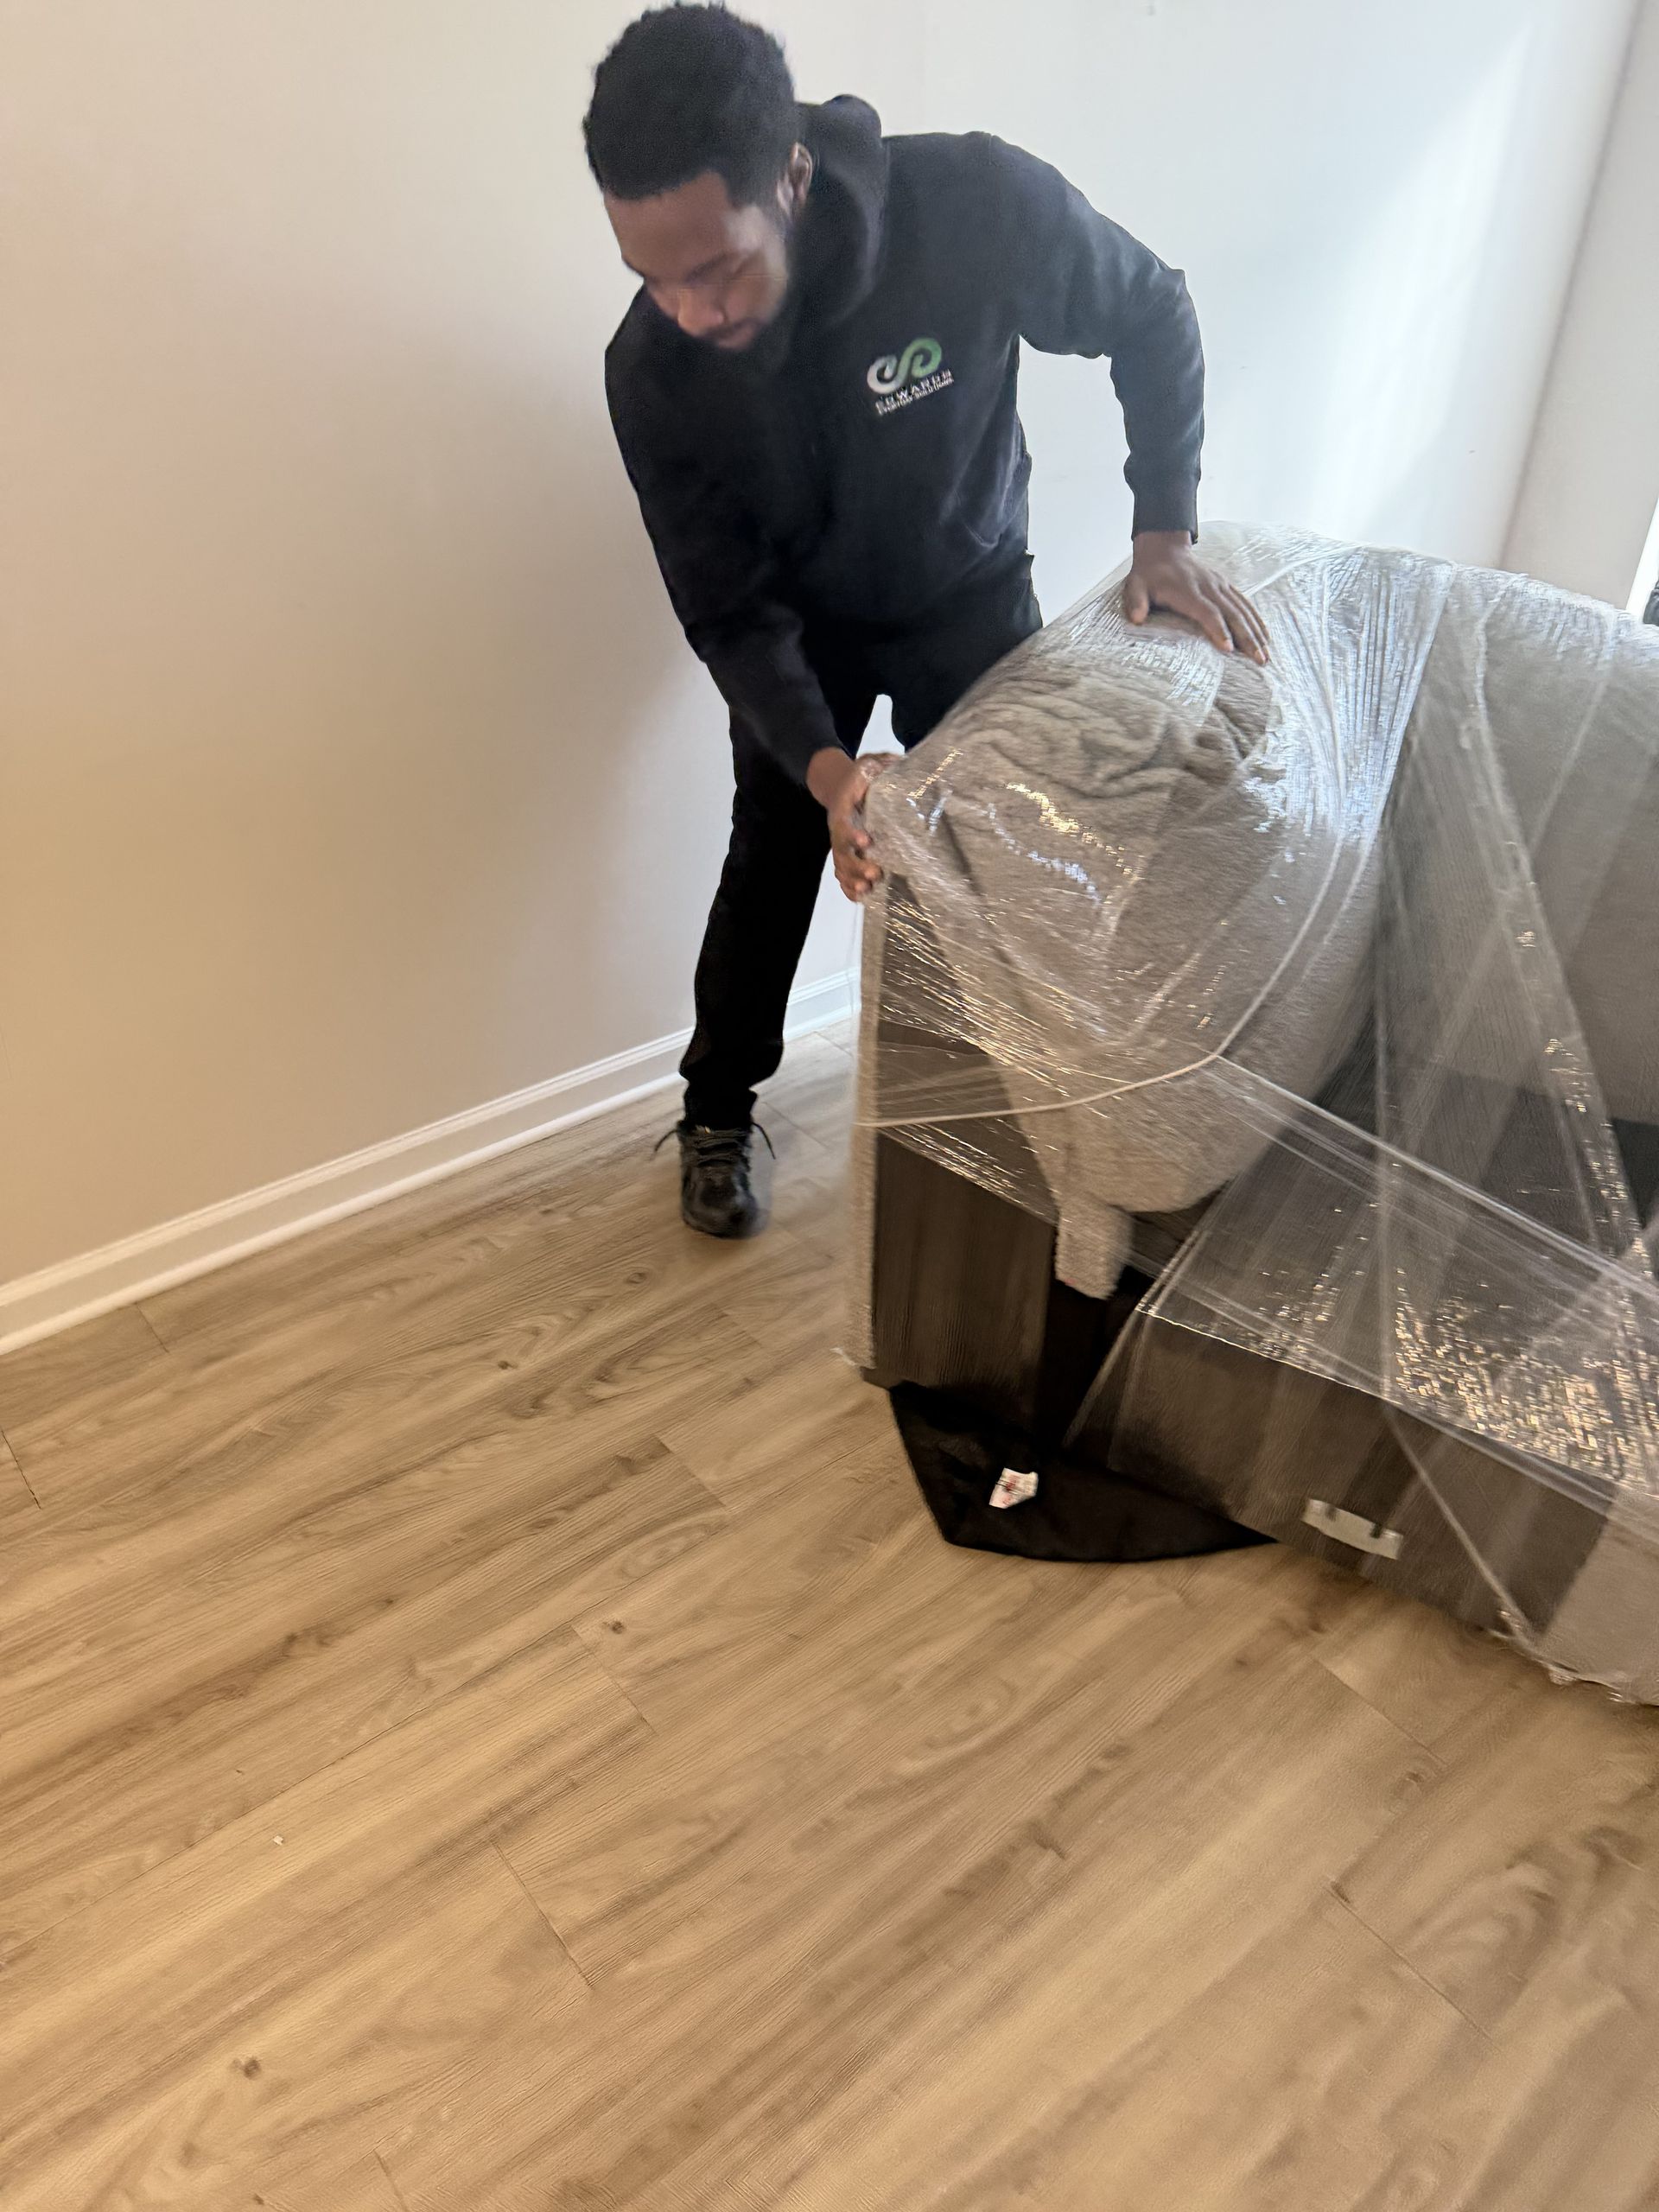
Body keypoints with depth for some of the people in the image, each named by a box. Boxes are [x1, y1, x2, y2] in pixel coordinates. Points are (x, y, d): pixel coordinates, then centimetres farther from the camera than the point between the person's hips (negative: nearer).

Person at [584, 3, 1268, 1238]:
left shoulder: (980, 205, -32)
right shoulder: (654, 368, -28)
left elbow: (1151, 318, -14)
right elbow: (730, 613, -23)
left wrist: (1166, 533, -22)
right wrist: (824, 768, -40)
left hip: (973, 591, 1)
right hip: (801, 624, 0)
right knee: (774, 862, 4)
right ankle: (719, 1115, 25)